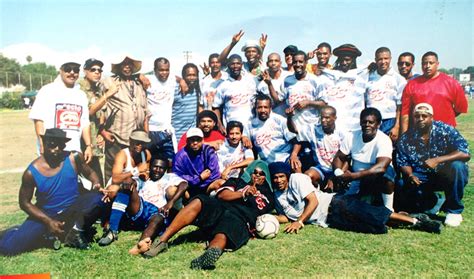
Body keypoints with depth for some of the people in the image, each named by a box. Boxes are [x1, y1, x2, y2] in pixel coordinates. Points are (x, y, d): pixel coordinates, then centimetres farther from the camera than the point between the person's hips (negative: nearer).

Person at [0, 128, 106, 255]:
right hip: (46, 215, 0)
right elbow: (25, 203, -3)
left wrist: (97, 184, -16)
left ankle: (75, 232, -9)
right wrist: (48, 221, -14)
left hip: (72, 211, 1)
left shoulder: (74, 158, -9)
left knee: (97, 198, -30)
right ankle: (49, 234, 7)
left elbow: (89, 172, 8)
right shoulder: (32, 172, -13)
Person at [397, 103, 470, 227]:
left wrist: (437, 160, -33)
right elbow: (403, 163, 1)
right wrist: (410, 175, -22)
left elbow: (465, 154, -23)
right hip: (422, 178, 3)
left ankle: (454, 210, -12)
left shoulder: (445, 130, -13)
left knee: (457, 166, -34)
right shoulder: (406, 138, -3)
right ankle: (432, 202, 16)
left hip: (447, 176, -3)